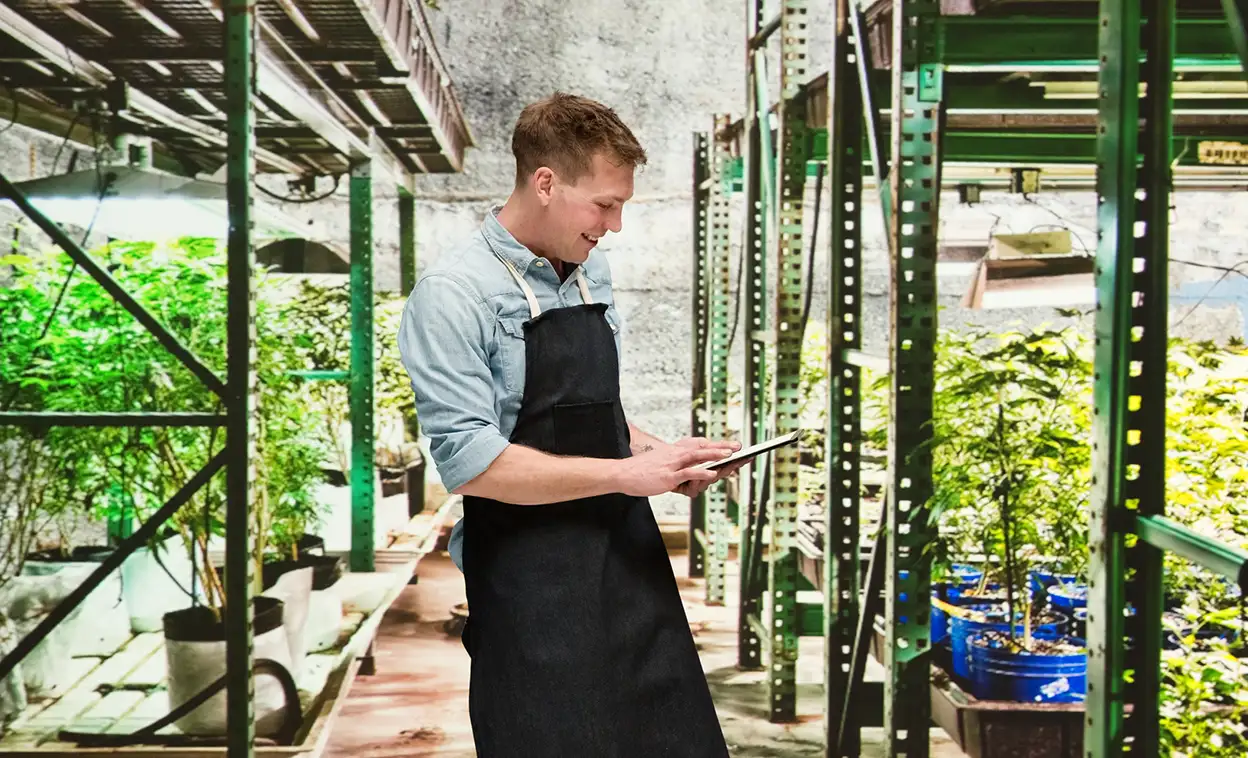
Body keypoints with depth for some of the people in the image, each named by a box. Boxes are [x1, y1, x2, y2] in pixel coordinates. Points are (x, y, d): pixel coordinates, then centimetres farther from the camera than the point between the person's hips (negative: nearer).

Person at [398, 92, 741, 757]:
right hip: (530, 578, -6)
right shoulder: (453, 293, -13)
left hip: (629, 555, 7)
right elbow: (470, 462, -20)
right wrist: (626, 473, -18)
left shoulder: (593, 271, 9)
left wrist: (658, 453, 1)